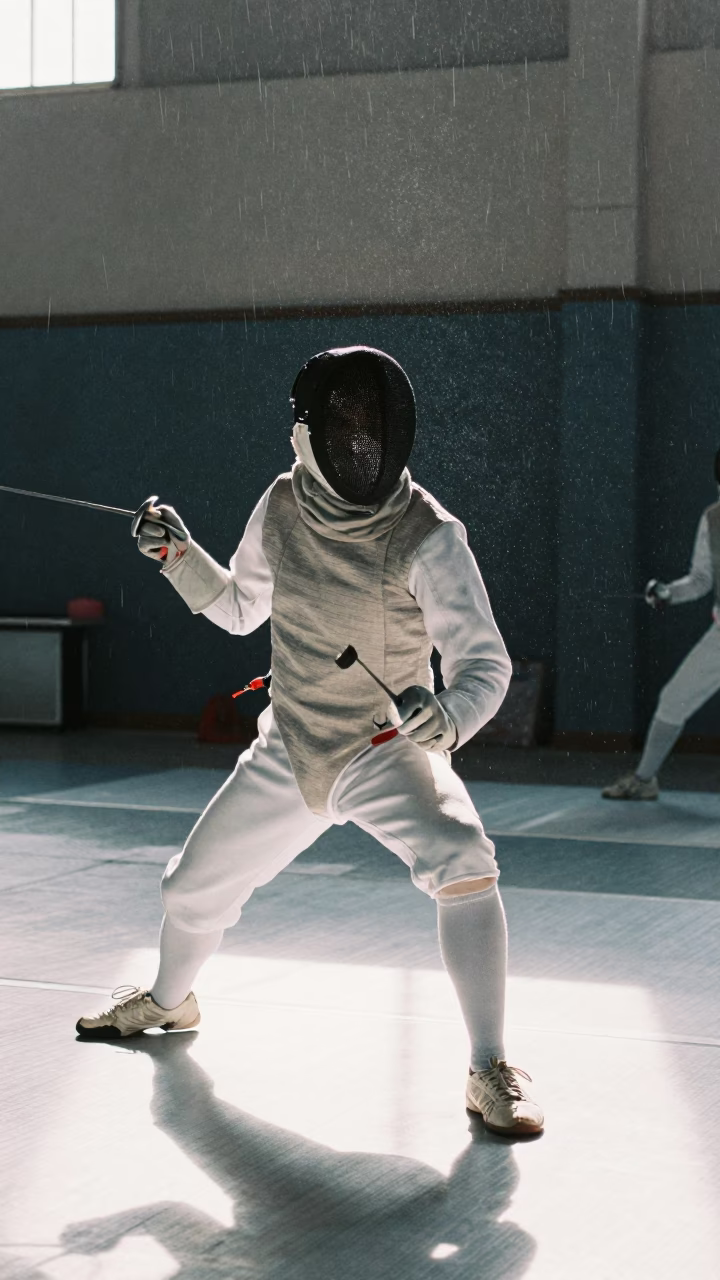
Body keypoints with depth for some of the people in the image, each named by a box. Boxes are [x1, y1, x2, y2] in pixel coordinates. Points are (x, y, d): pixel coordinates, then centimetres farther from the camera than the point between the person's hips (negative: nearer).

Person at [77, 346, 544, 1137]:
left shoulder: (427, 534, -24)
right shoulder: (282, 506, -8)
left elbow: (485, 666, -27)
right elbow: (240, 610, 10)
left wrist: (442, 718, -48)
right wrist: (177, 554, -6)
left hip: (389, 754, -5)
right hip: (288, 751, 5)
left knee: (462, 866, -34)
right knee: (193, 891, 16)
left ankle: (490, 1074, -24)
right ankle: (169, 1001, 50)